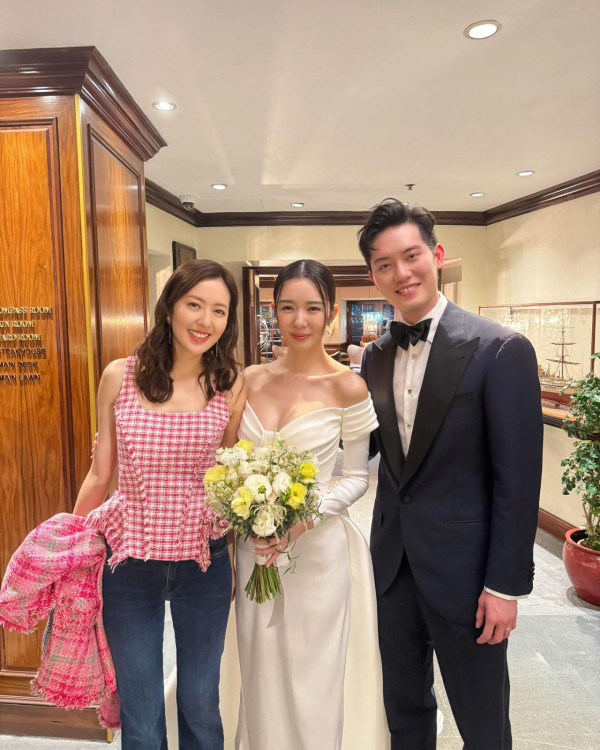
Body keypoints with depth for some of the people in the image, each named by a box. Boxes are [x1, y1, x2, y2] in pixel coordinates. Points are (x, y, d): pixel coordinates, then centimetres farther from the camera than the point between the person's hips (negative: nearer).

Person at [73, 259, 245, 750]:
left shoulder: (231, 386, -7)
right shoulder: (120, 377, -6)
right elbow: (100, 474, 3)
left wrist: (236, 566, 6)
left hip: (203, 565, 0)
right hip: (129, 562, 0)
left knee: (200, 707, 20)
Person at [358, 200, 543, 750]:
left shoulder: (501, 350, -14)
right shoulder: (375, 358, 4)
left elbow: (518, 477, -14)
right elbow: (386, 454, 8)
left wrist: (506, 584, -13)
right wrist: (385, 546, -1)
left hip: (464, 570, -4)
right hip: (393, 564, 5)